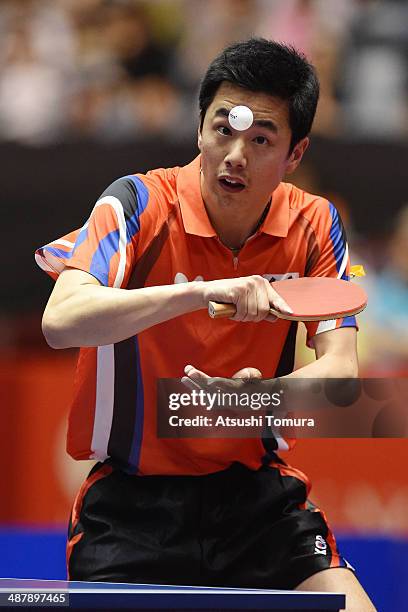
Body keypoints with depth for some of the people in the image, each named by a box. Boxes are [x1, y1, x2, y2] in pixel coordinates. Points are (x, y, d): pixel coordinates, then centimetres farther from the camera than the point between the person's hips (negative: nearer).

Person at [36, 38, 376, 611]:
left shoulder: (315, 225, 0)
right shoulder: (140, 204, -12)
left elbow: (340, 368, -7)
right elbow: (60, 321, -27)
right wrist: (200, 292, -37)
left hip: (258, 494, 3)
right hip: (132, 498, -2)